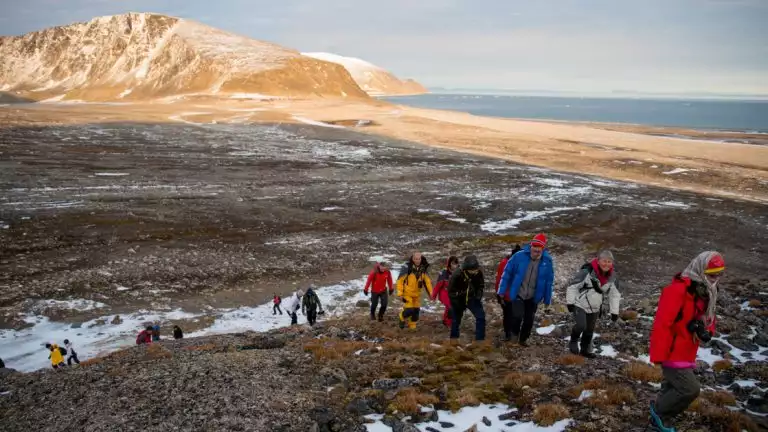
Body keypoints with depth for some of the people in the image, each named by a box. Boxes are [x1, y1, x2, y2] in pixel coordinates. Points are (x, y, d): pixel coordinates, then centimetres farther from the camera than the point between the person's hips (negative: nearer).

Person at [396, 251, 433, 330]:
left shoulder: (423, 268, -2)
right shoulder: (407, 267, -18)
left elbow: (427, 281, 6)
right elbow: (400, 280, -14)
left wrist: (430, 292, 2)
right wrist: (400, 293, -16)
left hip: (417, 294, 5)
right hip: (407, 293, -5)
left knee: (416, 310, 9)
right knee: (409, 310, -11)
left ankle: (412, 326, 27)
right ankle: (402, 318, 21)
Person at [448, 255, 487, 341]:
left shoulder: (479, 274, -19)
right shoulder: (457, 276, -28)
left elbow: (481, 286, 4)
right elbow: (451, 291, -16)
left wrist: (479, 295, -11)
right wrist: (458, 304, -16)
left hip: (472, 299, 2)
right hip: (459, 300, -2)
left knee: (481, 317, -12)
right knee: (456, 320, 11)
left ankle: (480, 340, -3)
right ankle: (453, 339, 30)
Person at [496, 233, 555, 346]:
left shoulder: (547, 261, -10)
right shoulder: (519, 256, -17)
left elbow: (549, 281, 1)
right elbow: (507, 273, -7)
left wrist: (547, 299, 6)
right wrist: (502, 291, -4)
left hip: (533, 297, 3)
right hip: (517, 294, -2)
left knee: (529, 319, 11)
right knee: (518, 315, -17)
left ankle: (523, 339, 35)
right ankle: (513, 332, 14)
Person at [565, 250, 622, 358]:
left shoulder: (612, 276, -8)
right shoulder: (587, 271, -26)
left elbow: (615, 294, 5)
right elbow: (573, 286, -18)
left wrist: (614, 311, 4)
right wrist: (570, 302, -15)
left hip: (595, 308, 6)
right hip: (580, 305, -6)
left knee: (590, 330, 16)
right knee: (581, 325, -21)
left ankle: (585, 350, 37)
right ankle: (573, 342, 8)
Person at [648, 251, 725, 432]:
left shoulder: (706, 293, 7)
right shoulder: (677, 290, -23)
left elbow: (708, 319, 18)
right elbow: (662, 324, -26)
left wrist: (706, 332, -7)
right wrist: (659, 356, -26)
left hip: (686, 353, 9)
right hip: (672, 353, -9)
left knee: (673, 388, 19)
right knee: (690, 389, -13)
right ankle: (659, 410, 9)